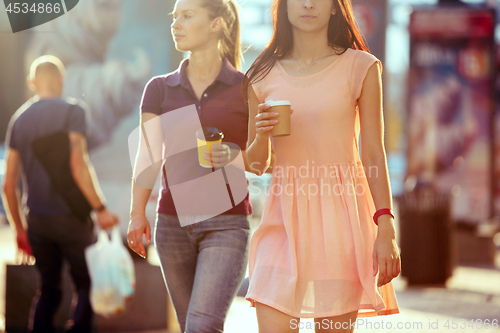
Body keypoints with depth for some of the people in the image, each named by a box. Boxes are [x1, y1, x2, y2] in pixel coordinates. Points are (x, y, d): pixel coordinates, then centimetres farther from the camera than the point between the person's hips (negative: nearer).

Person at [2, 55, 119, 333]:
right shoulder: (72, 111, -6)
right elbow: (78, 164, -20)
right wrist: (100, 208, -15)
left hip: (36, 219, 5)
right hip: (70, 216, -5)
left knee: (49, 290, 14)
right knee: (87, 286, 4)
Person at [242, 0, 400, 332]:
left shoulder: (360, 68, 2)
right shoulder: (263, 76, 9)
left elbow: (374, 155, 0)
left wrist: (386, 230, -9)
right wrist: (261, 134, -8)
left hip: (342, 214, -2)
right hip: (285, 216, 2)